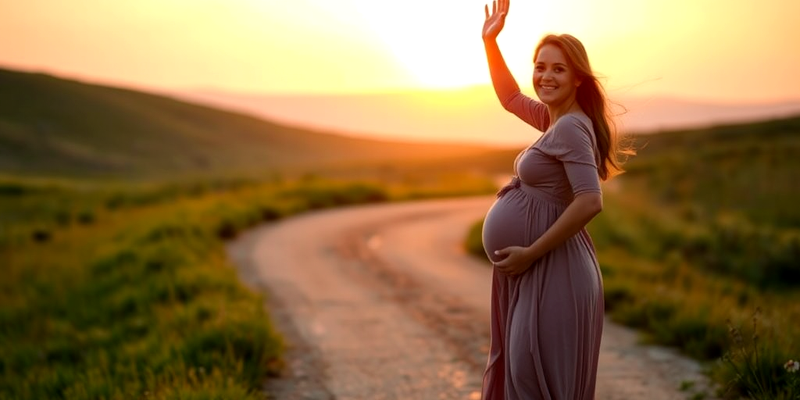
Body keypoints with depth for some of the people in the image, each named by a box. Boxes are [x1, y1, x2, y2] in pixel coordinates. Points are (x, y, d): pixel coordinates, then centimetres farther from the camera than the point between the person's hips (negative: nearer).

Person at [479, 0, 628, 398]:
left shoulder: (570, 127, -18)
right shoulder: (556, 118, 10)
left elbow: (590, 202, -27)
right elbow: (510, 97, 27)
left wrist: (530, 253, -21)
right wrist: (490, 41, 17)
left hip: (550, 275, -10)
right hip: (533, 274, 10)